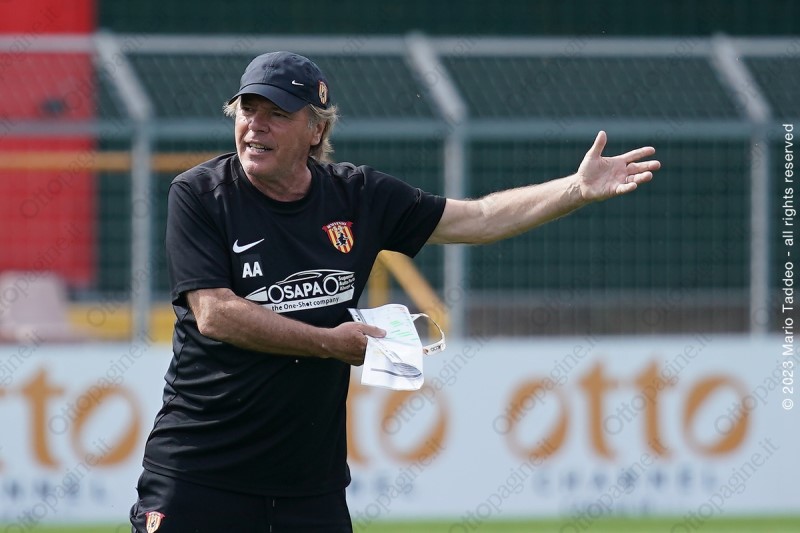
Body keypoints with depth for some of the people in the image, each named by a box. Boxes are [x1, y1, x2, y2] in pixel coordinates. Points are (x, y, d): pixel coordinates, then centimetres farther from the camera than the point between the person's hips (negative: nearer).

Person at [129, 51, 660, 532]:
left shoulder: (358, 196, 5)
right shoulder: (199, 195, -6)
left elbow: (478, 219, 9)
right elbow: (214, 314, -15)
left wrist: (578, 189, -1)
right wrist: (330, 343, -16)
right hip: (198, 469, -4)